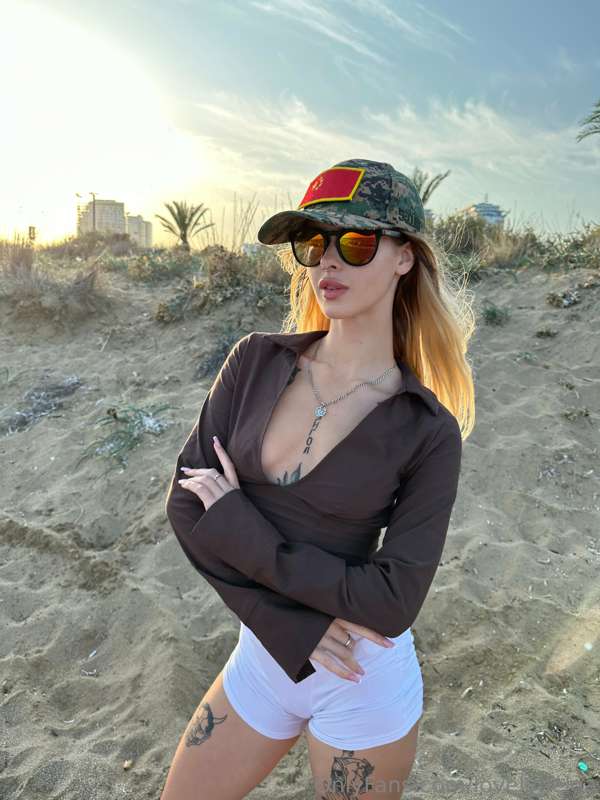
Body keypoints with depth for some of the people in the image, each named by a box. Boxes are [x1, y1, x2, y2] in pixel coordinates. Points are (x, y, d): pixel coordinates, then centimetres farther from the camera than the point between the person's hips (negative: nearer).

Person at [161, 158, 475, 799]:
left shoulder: (430, 431, -15)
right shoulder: (256, 362, -8)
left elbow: (393, 602, -20)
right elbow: (186, 505, -10)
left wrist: (237, 523, -19)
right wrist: (294, 627, -16)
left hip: (366, 682, -3)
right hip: (262, 656, 3)